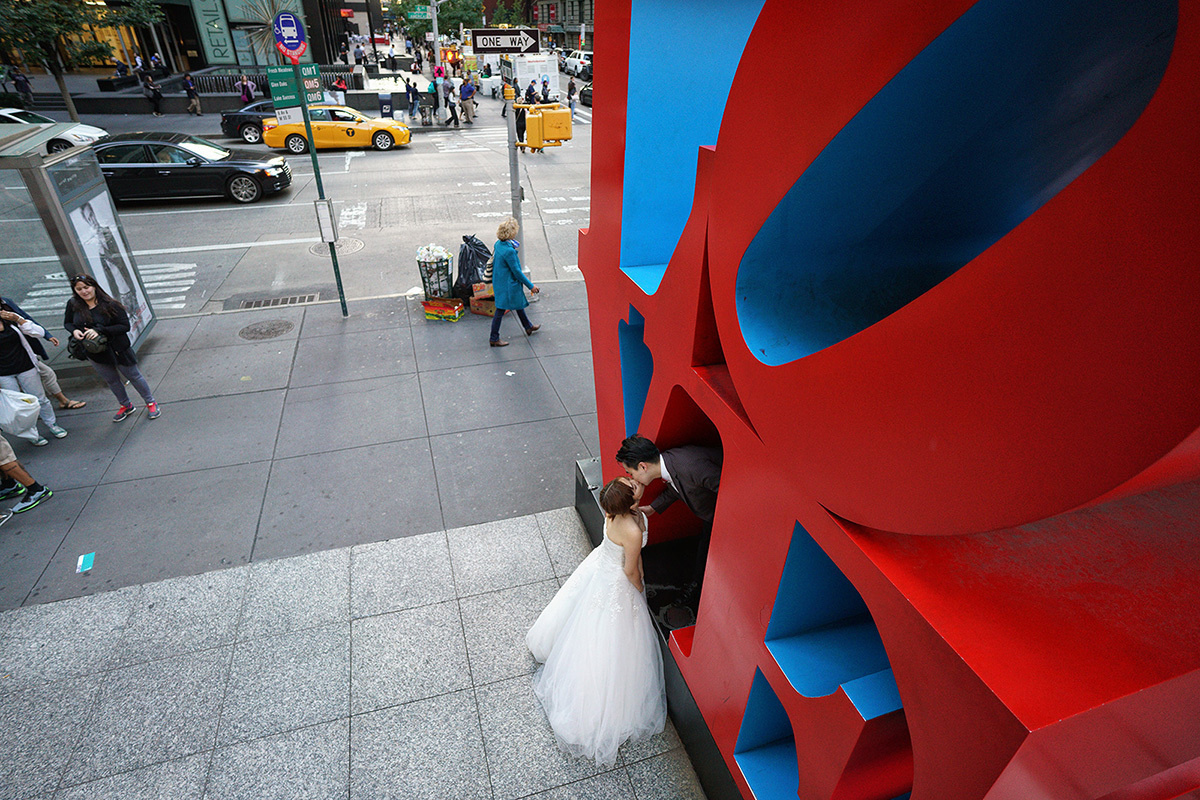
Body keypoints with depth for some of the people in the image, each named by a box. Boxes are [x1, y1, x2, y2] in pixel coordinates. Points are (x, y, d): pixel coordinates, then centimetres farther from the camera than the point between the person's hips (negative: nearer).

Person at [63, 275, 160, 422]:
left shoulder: (109, 305, -19)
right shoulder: (73, 305, -5)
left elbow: (125, 326, -19)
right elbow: (67, 323, 9)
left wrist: (99, 330, -28)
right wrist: (74, 330, -14)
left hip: (117, 349, -5)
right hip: (94, 353, 5)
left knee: (134, 376, 9)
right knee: (111, 381, 20)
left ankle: (151, 403, 27)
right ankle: (126, 406, 39)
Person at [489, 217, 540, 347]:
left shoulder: (498, 244, -1)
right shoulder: (509, 251, -29)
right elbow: (517, 272, -22)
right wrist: (531, 286, -12)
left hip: (499, 281, 10)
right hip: (507, 284, -10)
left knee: (518, 304, 26)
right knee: (501, 310, 2)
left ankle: (528, 327, 45)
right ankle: (494, 339, 14)